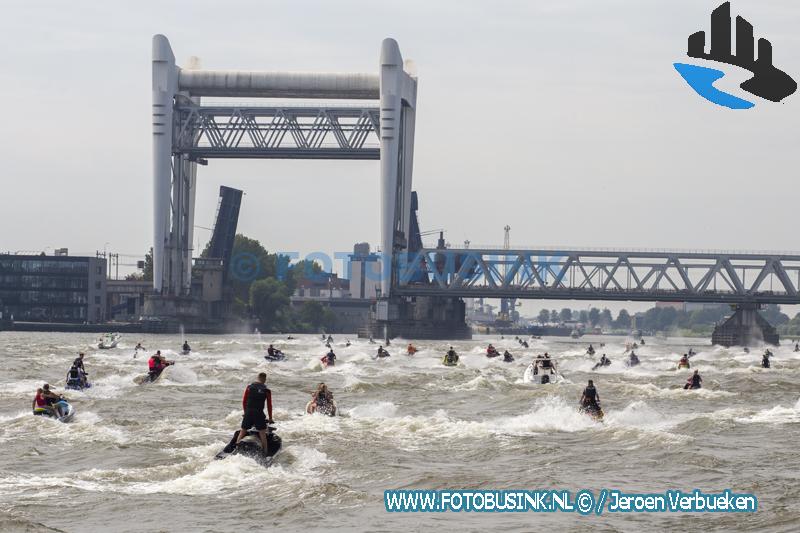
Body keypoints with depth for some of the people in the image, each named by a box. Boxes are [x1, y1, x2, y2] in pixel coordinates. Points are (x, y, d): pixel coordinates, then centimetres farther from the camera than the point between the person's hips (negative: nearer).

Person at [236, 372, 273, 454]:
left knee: (242, 431, 11)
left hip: (248, 412, 2)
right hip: (259, 413, -2)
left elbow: (244, 401, 9)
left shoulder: (249, 387, 5)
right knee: (262, 434, 2)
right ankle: (264, 453, 0)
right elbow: (269, 405, 6)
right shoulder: (267, 390, 2)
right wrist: (270, 418, 16)